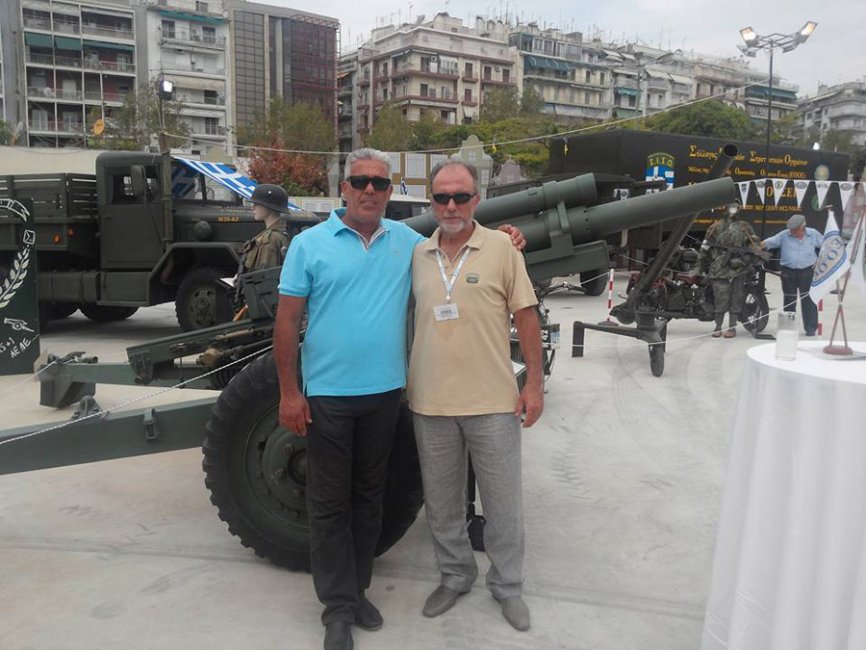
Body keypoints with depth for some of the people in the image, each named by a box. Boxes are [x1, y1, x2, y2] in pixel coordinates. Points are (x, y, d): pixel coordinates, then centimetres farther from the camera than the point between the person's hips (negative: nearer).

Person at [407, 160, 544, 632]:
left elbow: (526, 317, -3)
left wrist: (534, 384, -6)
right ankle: (455, 576, 37)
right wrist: (403, 381, 11)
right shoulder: (418, 255, 5)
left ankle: (507, 585, 29)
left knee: (503, 504, 9)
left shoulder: (501, 248, -4)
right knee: (441, 503, 16)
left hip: (493, 402, -3)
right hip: (430, 403, 3)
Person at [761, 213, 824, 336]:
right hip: (788, 272, 0)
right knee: (789, 301, 7)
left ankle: (811, 328, 8)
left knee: (808, 300, 1)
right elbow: (769, 242, -8)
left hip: (807, 271, 0)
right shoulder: (784, 235, -1)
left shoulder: (813, 234, 3)